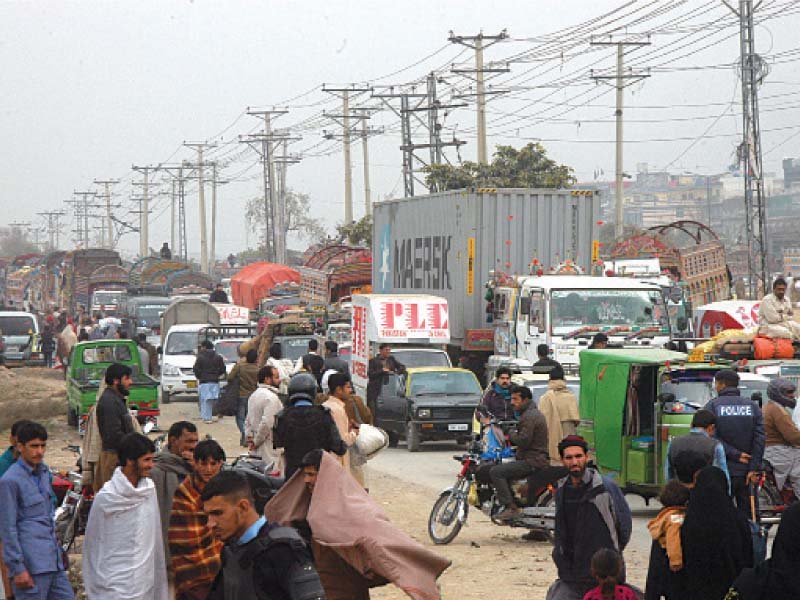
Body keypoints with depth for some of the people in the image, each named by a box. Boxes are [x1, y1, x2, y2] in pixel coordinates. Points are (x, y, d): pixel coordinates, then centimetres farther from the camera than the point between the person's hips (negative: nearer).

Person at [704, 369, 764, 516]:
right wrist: (754, 468, -5)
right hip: (746, 473, 3)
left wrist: (735, 455, -8)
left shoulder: (712, 406, -2)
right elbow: (759, 438, -2)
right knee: (748, 514, 7)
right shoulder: (752, 406, 6)